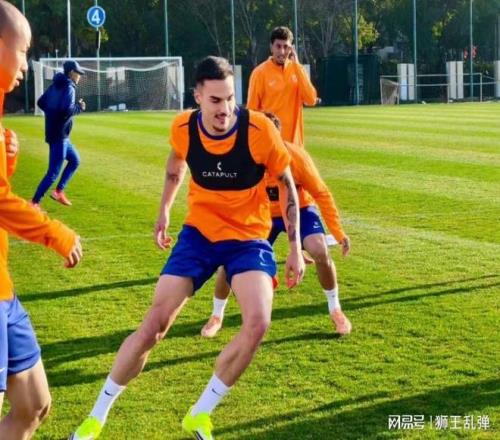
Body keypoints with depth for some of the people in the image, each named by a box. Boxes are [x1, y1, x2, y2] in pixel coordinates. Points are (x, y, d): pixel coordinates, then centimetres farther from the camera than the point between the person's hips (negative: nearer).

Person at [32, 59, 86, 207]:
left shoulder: (55, 85, 12)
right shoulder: (69, 87, -15)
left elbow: (41, 102, 17)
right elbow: (67, 109, -28)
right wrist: (79, 107, -11)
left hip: (54, 132, 10)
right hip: (59, 135, -10)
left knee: (75, 160, 23)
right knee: (54, 172, -8)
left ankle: (59, 191, 20)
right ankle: (35, 202, -9)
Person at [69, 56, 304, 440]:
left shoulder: (259, 129, -21)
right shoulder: (183, 128, -14)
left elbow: (287, 183, -5)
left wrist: (295, 247, -6)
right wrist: (164, 210, 20)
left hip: (249, 237, -1)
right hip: (199, 232, 1)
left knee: (258, 322, -24)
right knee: (155, 325, -5)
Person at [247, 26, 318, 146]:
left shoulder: (297, 69, 5)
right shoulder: (260, 72, -7)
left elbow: (311, 99, -9)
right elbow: (252, 108, -4)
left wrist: (296, 65, -10)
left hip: (293, 138, 4)